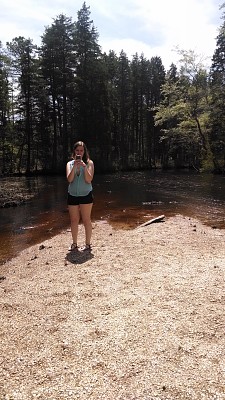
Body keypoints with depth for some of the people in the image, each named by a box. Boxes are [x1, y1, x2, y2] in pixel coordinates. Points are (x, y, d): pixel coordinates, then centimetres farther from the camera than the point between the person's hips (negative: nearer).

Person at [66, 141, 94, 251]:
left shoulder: (89, 163, 0)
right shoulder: (70, 164, 6)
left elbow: (89, 180, -9)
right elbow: (69, 179, -6)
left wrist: (84, 166, -20)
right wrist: (75, 166, -17)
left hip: (86, 195, -2)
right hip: (72, 195, 3)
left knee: (86, 220, 2)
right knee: (74, 220, 9)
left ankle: (88, 244, 12)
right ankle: (74, 243, 21)